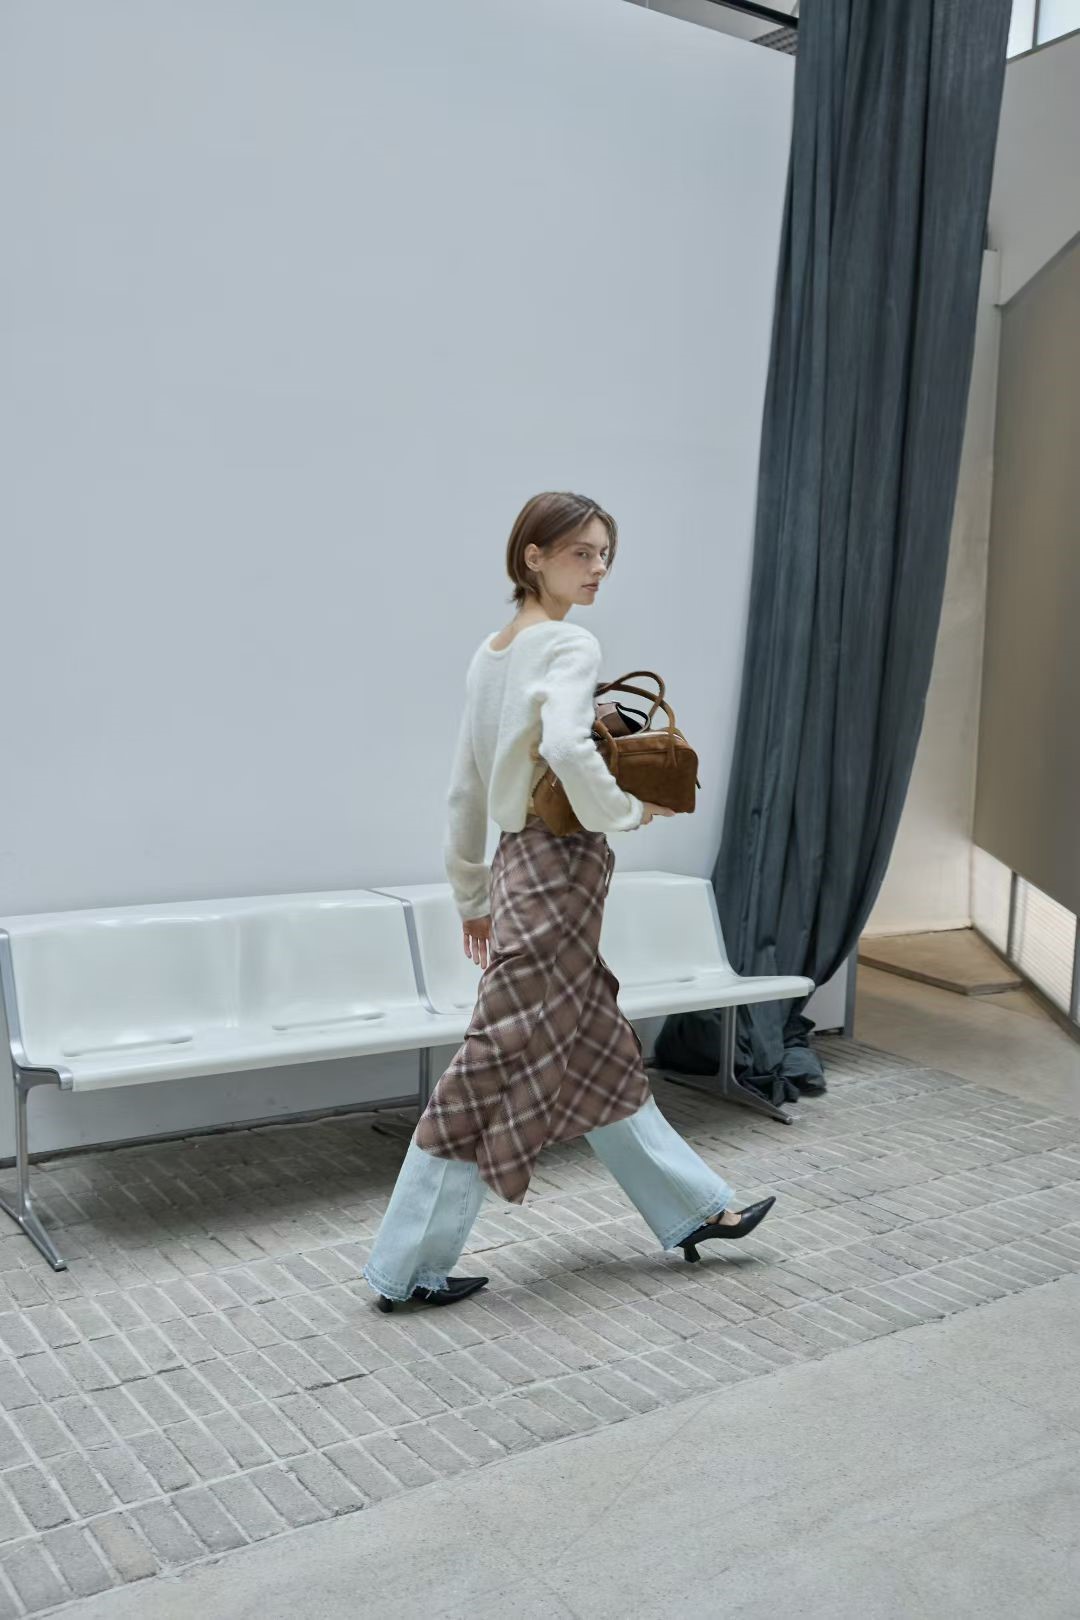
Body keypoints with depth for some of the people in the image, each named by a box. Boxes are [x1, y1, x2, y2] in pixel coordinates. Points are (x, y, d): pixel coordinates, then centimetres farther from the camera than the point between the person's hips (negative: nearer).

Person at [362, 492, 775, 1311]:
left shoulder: (489, 654, 13)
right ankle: (409, 1266, 9)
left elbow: (466, 790, 15)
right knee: (504, 1064, -1)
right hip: (557, 869, -10)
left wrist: (472, 894, 21)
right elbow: (567, 749, -32)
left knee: (596, 1057, 15)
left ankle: (693, 1209, 30)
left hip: (521, 865, 10)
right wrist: (628, 810, -15)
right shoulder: (570, 645, -12)